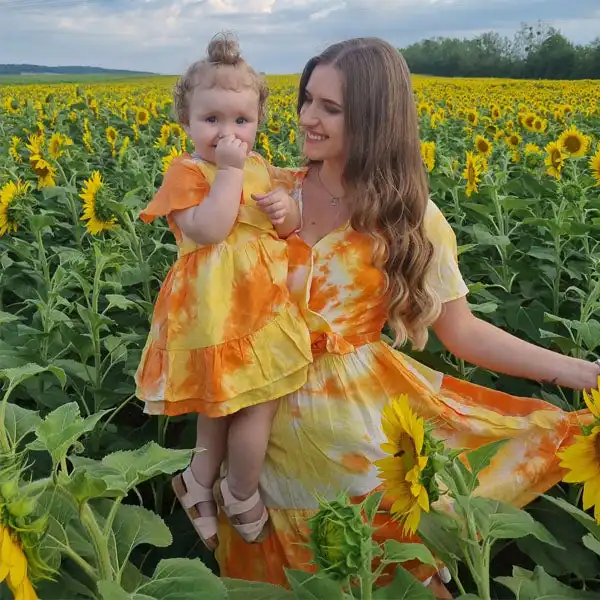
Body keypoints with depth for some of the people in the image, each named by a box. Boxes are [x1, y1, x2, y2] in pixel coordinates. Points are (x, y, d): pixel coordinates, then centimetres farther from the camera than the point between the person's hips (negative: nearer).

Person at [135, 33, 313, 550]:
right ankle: (241, 498, 23)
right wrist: (230, 169, -23)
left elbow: (292, 229, 15)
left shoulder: (260, 169, 10)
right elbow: (210, 230, -26)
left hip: (262, 303, 7)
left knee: (223, 403, 17)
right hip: (220, 308, -7)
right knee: (258, 404, -1)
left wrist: (288, 211, -8)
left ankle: (200, 482, 36)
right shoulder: (186, 173, -10)